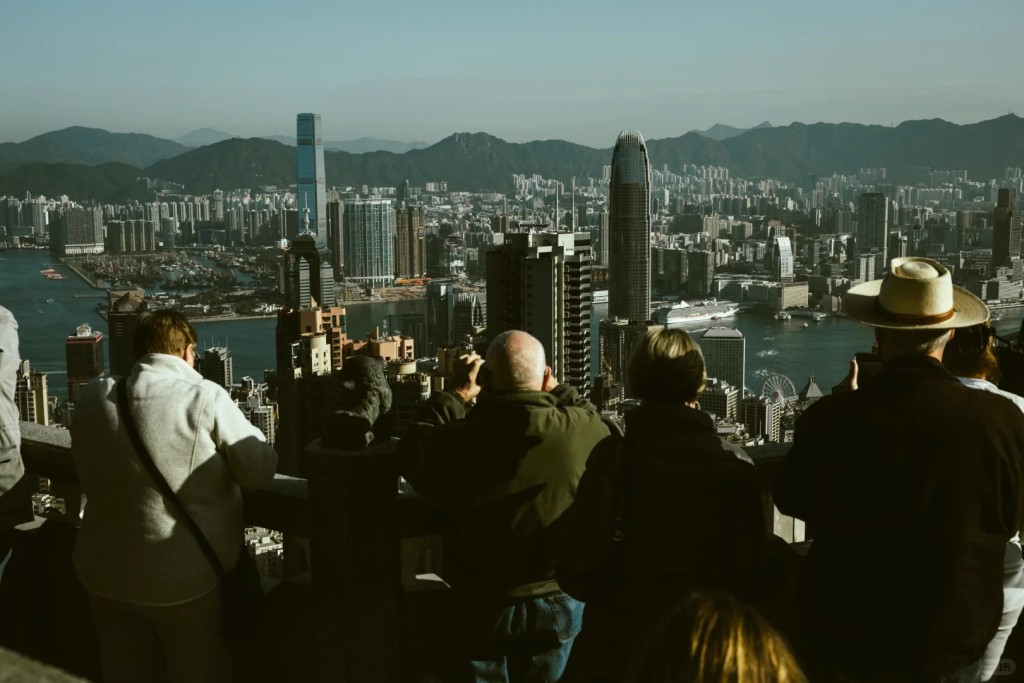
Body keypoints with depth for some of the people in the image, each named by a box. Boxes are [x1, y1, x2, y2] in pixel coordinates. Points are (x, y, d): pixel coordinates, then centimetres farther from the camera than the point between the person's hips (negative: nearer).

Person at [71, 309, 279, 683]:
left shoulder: (93, 397, -4)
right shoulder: (206, 399, -19)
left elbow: (90, 472, 10)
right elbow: (260, 473, -11)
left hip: (105, 574, 4)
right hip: (186, 580, -4)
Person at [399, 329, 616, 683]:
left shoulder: (460, 440, -20)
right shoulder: (581, 431, -19)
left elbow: (413, 449, 3)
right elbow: (603, 430, 7)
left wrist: (457, 394, 10)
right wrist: (557, 391, 16)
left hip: (482, 608, -1)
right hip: (558, 603, 1)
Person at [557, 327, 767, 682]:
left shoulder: (613, 457, -15)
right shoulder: (737, 466, -9)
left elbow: (576, 573, -16)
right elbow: (751, 576, -3)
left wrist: (616, 597, 6)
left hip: (617, 654, -2)